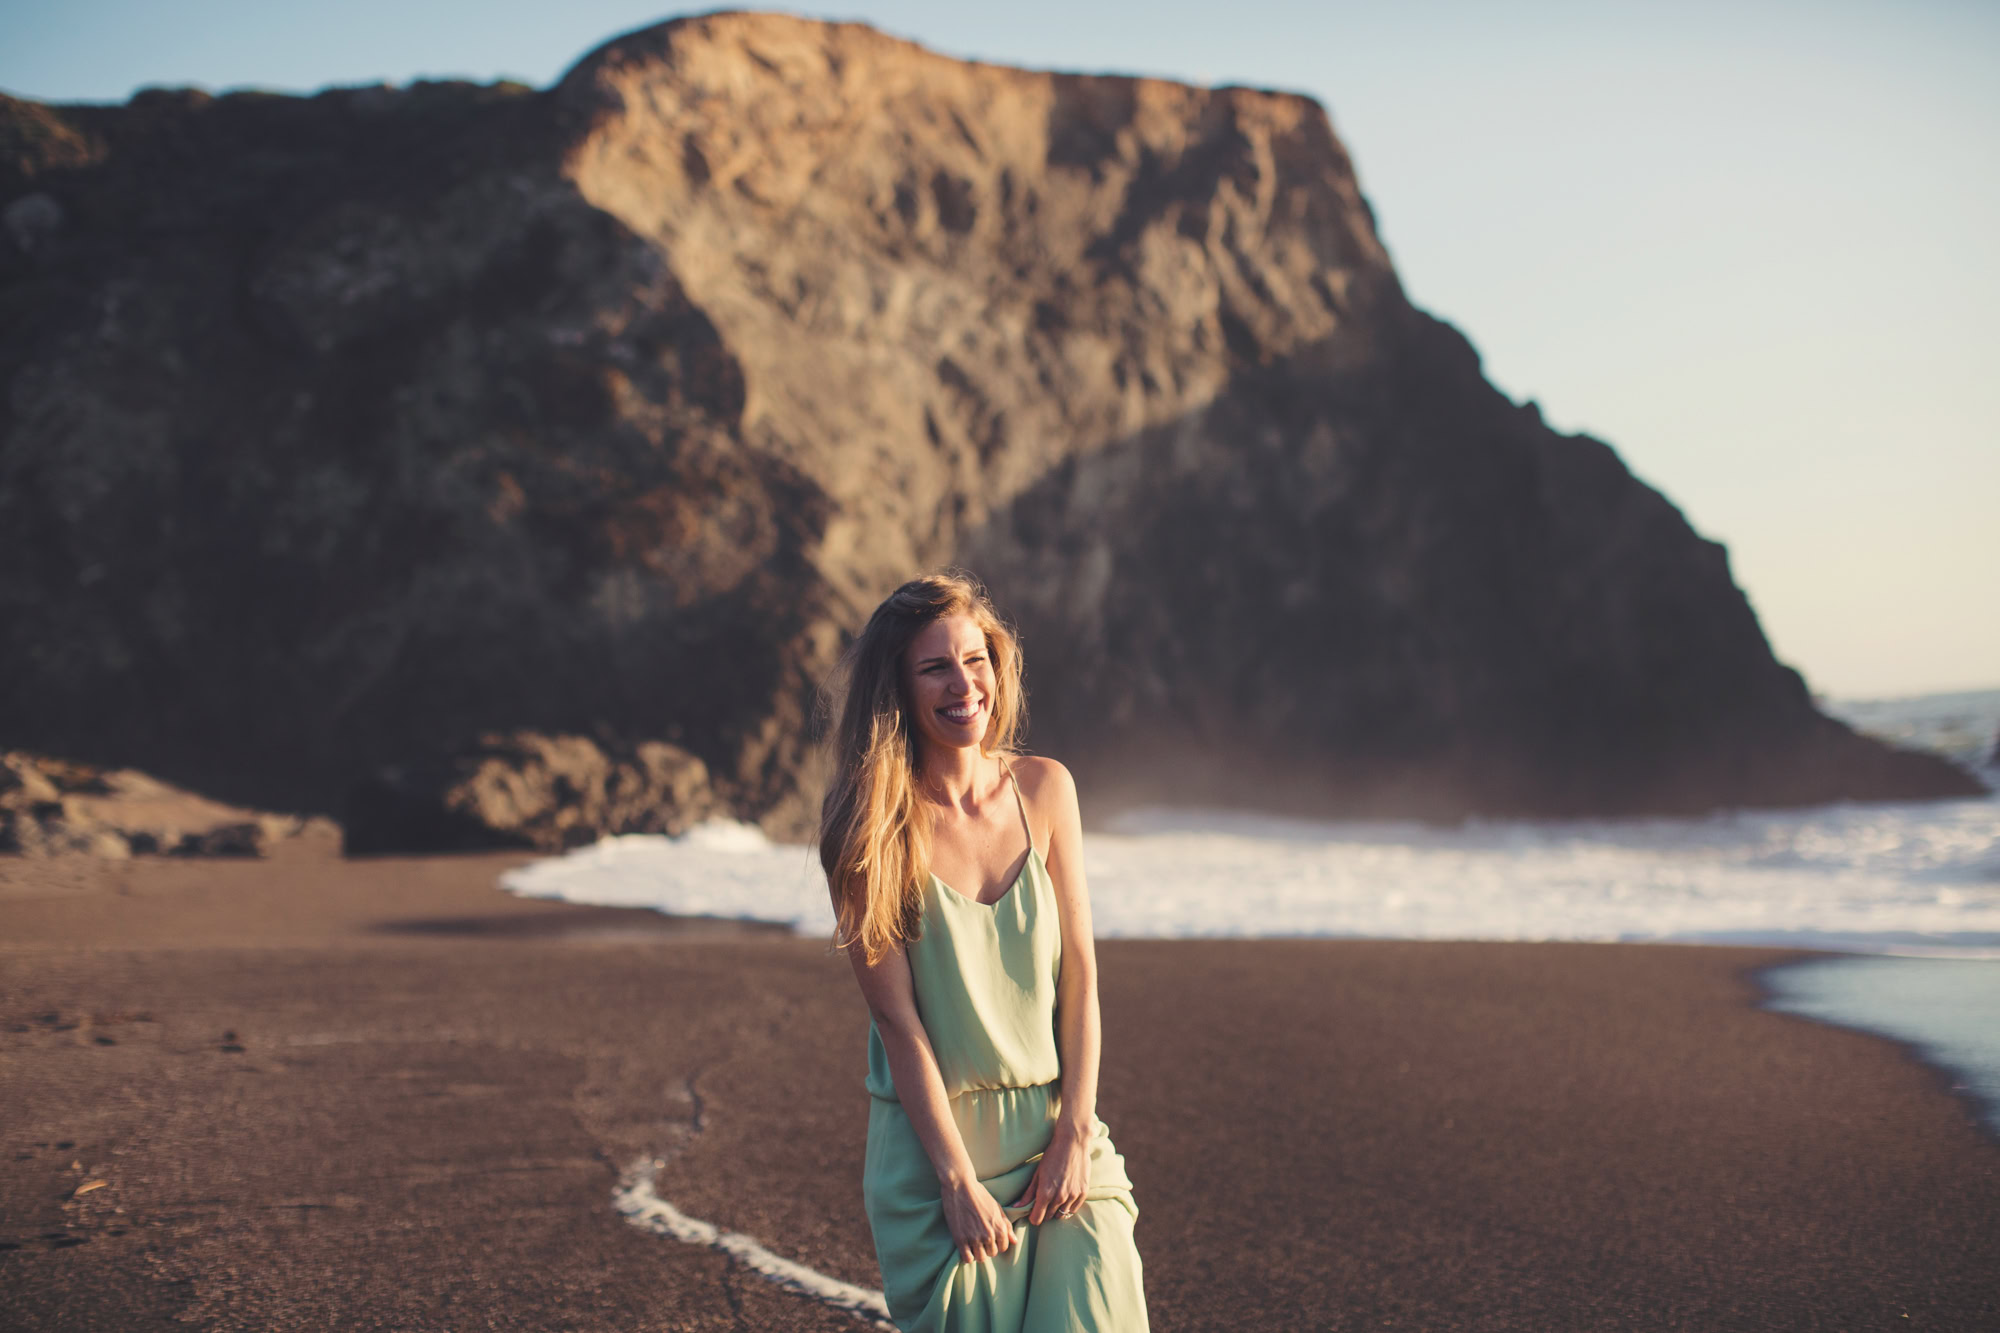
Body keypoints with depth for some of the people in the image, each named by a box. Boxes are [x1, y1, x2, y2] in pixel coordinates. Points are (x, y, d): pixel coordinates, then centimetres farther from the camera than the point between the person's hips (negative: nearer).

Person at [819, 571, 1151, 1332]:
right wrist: (958, 1179, -12)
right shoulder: (871, 825, -9)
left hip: (1054, 1125, 3)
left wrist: (1076, 1132, -5)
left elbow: (1078, 973, 3)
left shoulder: (1044, 790, 2)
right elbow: (896, 1014, -10)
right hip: (931, 1135, -2)